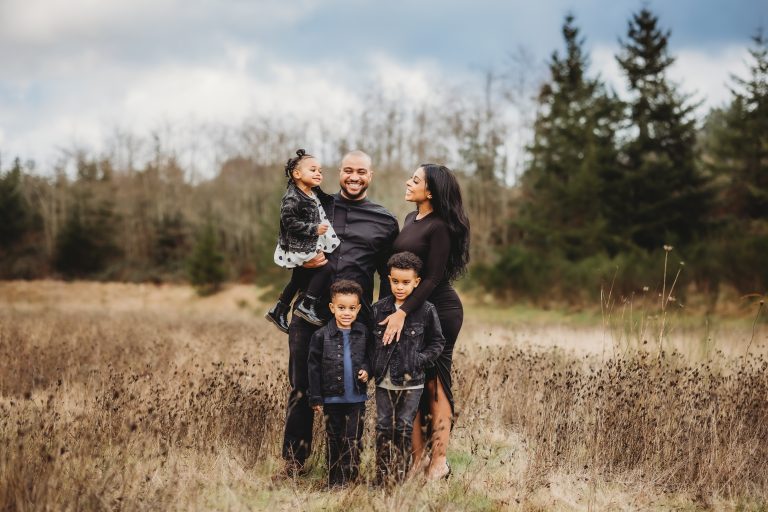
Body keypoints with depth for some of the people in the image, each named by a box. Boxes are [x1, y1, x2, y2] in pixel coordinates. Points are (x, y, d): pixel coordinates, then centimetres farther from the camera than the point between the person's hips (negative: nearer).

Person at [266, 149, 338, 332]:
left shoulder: (314, 194, 9)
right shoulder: (292, 198, -20)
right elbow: (289, 222, -26)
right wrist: (314, 229, -27)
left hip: (310, 248, 10)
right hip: (298, 249, -10)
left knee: (298, 280, 19)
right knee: (325, 270, -16)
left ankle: (278, 312, 32)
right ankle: (306, 306, -9)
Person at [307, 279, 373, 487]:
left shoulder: (363, 333, 0)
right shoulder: (321, 336, -6)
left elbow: (370, 356, 14)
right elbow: (314, 367, -2)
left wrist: (367, 370, -9)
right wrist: (316, 398, -4)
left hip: (357, 398, 1)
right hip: (332, 398, -1)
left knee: (353, 441, 2)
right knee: (334, 440, 9)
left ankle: (350, 478, 10)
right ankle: (334, 481, 17)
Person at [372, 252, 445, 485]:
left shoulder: (426, 311, -4)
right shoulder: (378, 309, 3)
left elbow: (437, 343, 3)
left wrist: (419, 361, -9)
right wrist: (370, 367, -1)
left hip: (411, 382, -2)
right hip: (383, 381, 2)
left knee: (404, 428, 4)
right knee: (383, 427, 6)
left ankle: (400, 475, 13)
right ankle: (382, 476, 12)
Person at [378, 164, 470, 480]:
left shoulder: (440, 226, -14)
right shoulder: (410, 220, 12)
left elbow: (432, 277, -18)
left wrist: (403, 313, -23)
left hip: (439, 310, -8)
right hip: (412, 310, 8)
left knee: (435, 384, -4)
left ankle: (439, 461, 2)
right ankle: (417, 457, 12)